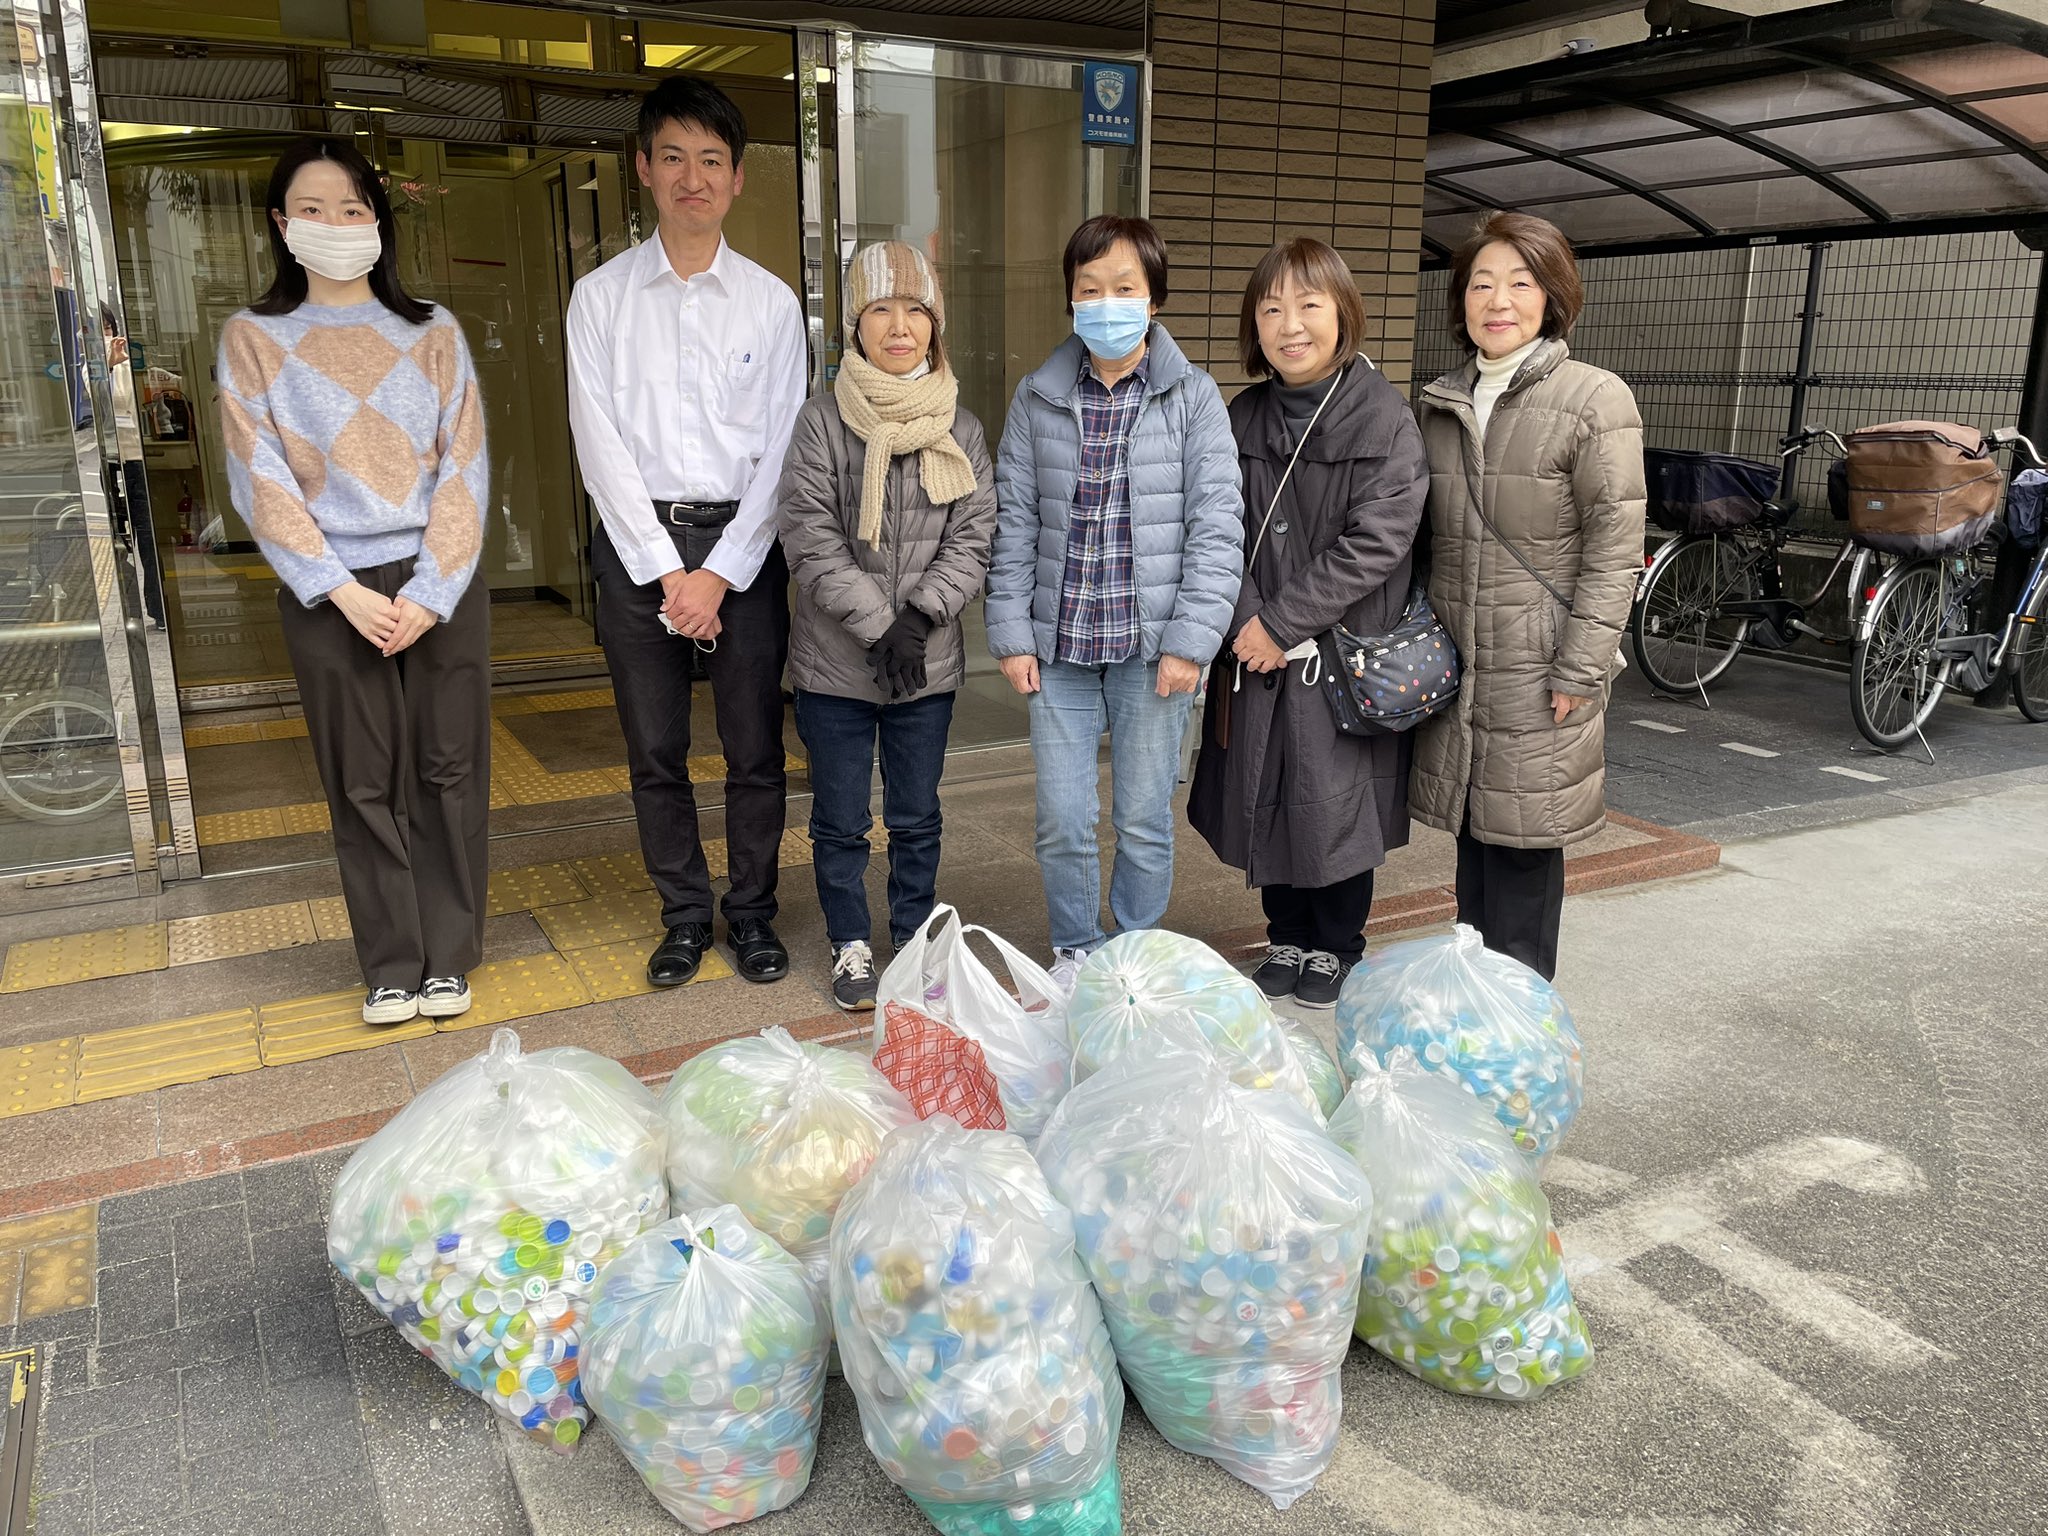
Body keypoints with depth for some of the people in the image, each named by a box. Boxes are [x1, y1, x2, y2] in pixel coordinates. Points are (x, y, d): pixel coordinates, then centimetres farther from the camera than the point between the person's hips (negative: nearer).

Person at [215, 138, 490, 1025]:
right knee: (365, 785, 5)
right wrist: (344, 592, -11)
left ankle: (449, 956, 16)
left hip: (440, 584, 1)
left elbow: (464, 468, 0)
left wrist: (427, 592, -10)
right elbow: (260, 484, -1)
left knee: (449, 770, 4)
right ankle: (391, 966, 17)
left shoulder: (431, 333, 5)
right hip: (330, 594, 0)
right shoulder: (254, 339, 5)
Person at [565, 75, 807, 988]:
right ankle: (683, 914, 23)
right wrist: (666, 571, -10)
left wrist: (722, 572, -9)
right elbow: (599, 444, -2)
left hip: (743, 539, 0)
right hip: (638, 541, 1)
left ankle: (752, 911, 21)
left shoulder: (771, 302, 4)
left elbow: (782, 448, -1)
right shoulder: (602, 296, 4)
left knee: (755, 747, 5)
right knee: (655, 751, 7)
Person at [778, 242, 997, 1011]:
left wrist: (922, 616, -15)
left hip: (928, 661, 2)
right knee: (840, 819, 10)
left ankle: (915, 939, 31)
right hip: (835, 663, -2)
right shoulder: (821, 423, -5)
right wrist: (879, 627, -17)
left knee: (916, 816, 14)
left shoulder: (960, 429, 3)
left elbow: (975, 535, -1)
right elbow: (812, 543, -11)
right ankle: (851, 945, 28)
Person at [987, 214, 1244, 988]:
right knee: (1062, 821, 5)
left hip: (1152, 646, -2)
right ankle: (1074, 952, 28)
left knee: (1144, 820, 7)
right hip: (1059, 643, 2)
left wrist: (1191, 639, -10)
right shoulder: (1038, 398, 5)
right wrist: (1011, 633, 1)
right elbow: (1013, 520, 7)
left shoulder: (1193, 396, -1)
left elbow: (1217, 525, -4)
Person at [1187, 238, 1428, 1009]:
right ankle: (1287, 938, 32)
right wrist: (1249, 621, -13)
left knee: (1338, 802, 5)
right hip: (1256, 654, 4)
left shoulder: (1384, 418, -9)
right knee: (1265, 801, 12)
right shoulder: (1241, 419, 6)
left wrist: (1284, 621, -17)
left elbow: (1377, 540, -16)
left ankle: (1336, 948, 27)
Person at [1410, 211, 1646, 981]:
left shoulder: (1596, 400, -6)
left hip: (1539, 668, -5)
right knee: (1472, 835, 13)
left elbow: (1615, 549, -9)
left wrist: (1580, 671, -14)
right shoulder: (1440, 403, 11)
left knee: (1524, 843, 0)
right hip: (1455, 659, 5)